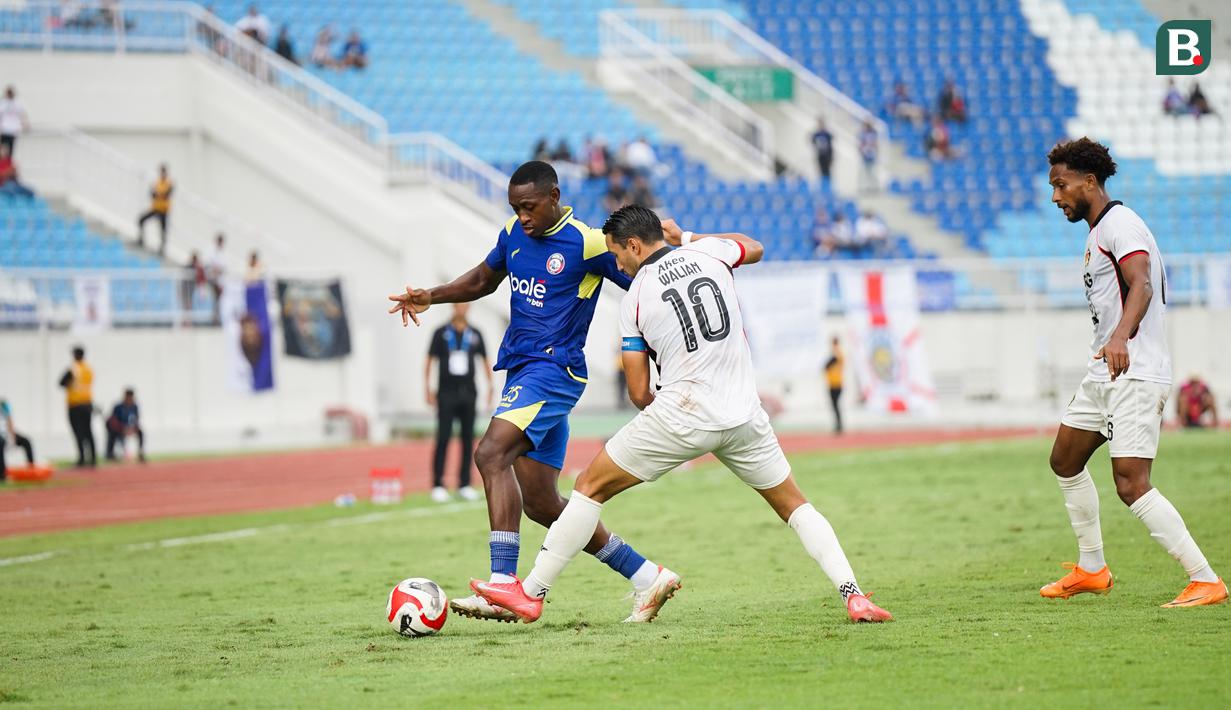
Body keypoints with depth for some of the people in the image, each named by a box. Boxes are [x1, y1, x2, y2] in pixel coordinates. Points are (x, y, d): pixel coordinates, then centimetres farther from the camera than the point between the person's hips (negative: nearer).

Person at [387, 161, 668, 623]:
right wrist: (430, 297, 13)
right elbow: (483, 279, 28)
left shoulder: (587, 244, -11)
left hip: (555, 370, -8)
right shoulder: (513, 235, 11)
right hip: (521, 371, 8)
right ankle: (645, 577, 17)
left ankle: (504, 588, -33)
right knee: (541, 503, 7)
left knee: (491, 454, -28)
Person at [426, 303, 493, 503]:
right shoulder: (441, 333, 1)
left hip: (468, 393, 3)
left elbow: (485, 360, 14)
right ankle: (438, 485, -5)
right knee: (443, 439, -6)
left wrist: (490, 386, 6)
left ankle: (464, 485, 10)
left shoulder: (475, 335, 9)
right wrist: (428, 388, -3)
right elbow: (430, 360, 3)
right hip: (447, 393, -3)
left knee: (468, 439, 4)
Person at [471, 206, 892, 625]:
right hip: (743, 416, 3)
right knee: (792, 504, 19)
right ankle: (853, 595, 3)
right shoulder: (708, 252, 4)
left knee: (590, 487, 9)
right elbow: (754, 248, 30)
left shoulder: (634, 301, -3)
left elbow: (639, 394, 0)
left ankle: (531, 594, 9)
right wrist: (685, 236, 34)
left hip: (680, 416, -3)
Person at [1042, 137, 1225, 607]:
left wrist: (1120, 336, -46)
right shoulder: (1096, 233, 19)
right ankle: (1091, 570, 31)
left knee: (1131, 484, -19)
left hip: (1135, 373, -11)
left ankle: (1206, 581, -18)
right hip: (1104, 372, 11)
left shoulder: (1119, 224, -13)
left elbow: (1142, 285, -30)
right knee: (1065, 461, 20)